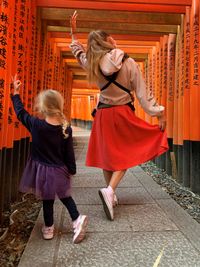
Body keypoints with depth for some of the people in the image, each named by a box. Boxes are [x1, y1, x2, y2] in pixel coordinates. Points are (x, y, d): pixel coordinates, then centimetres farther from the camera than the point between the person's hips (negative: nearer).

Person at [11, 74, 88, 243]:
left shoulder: (36, 124, -17)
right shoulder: (66, 129, -11)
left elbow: (21, 112, 1)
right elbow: (69, 153, -6)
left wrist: (16, 92, 12)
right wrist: (72, 170, 7)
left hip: (43, 170, -1)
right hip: (59, 170, 1)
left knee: (47, 200, 16)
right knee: (65, 196, 23)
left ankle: (49, 229, 34)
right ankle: (77, 219, 13)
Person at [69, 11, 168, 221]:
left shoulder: (93, 65, 0)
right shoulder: (128, 63, -8)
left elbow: (78, 52, 23)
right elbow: (142, 93, -8)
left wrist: (73, 32, 33)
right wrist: (159, 113, -1)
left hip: (103, 115, 3)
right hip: (123, 114, -3)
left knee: (107, 155, 14)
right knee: (125, 154, 8)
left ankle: (111, 194, 23)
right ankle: (110, 190, -12)